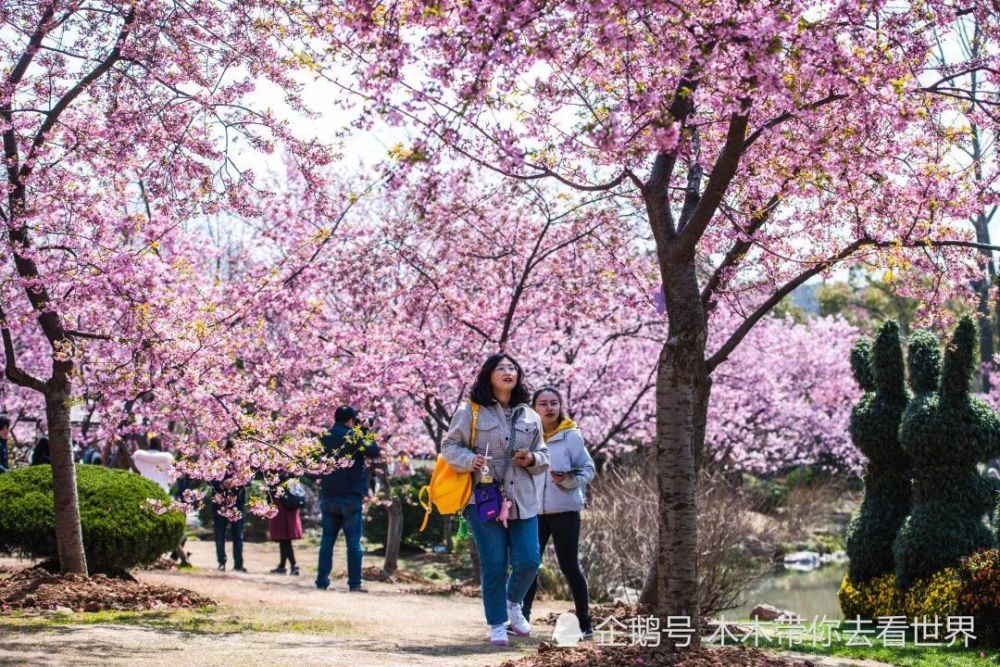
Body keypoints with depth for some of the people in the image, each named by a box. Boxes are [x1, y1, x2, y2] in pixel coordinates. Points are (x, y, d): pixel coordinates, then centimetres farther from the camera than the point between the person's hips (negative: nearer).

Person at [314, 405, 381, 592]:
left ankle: (322, 581, 6)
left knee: (327, 540, 9)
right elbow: (374, 452, -7)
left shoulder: (324, 438, 8)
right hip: (350, 496, -5)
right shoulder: (352, 437, -10)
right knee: (354, 541, -1)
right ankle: (354, 583, -3)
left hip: (328, 496, 5)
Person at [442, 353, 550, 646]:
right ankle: (497, 625, 15)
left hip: (522, 500, 3)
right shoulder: (471, 411, 0)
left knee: (528, 561, -3)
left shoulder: (529, 416, 11)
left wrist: (532, 460, -5)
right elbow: (449, 446, 2)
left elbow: (544, 457, 18)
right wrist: (470, 460, -17)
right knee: (493, 565, 0)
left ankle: (513, 602, 28)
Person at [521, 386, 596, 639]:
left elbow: (588, 469, -3)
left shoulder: (571, 435, -4)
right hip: (534, 510, 3)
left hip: (564, 509, -3)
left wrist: (568, 480, -20)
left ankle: (585, 622, 9)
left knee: (569, 566, 1)